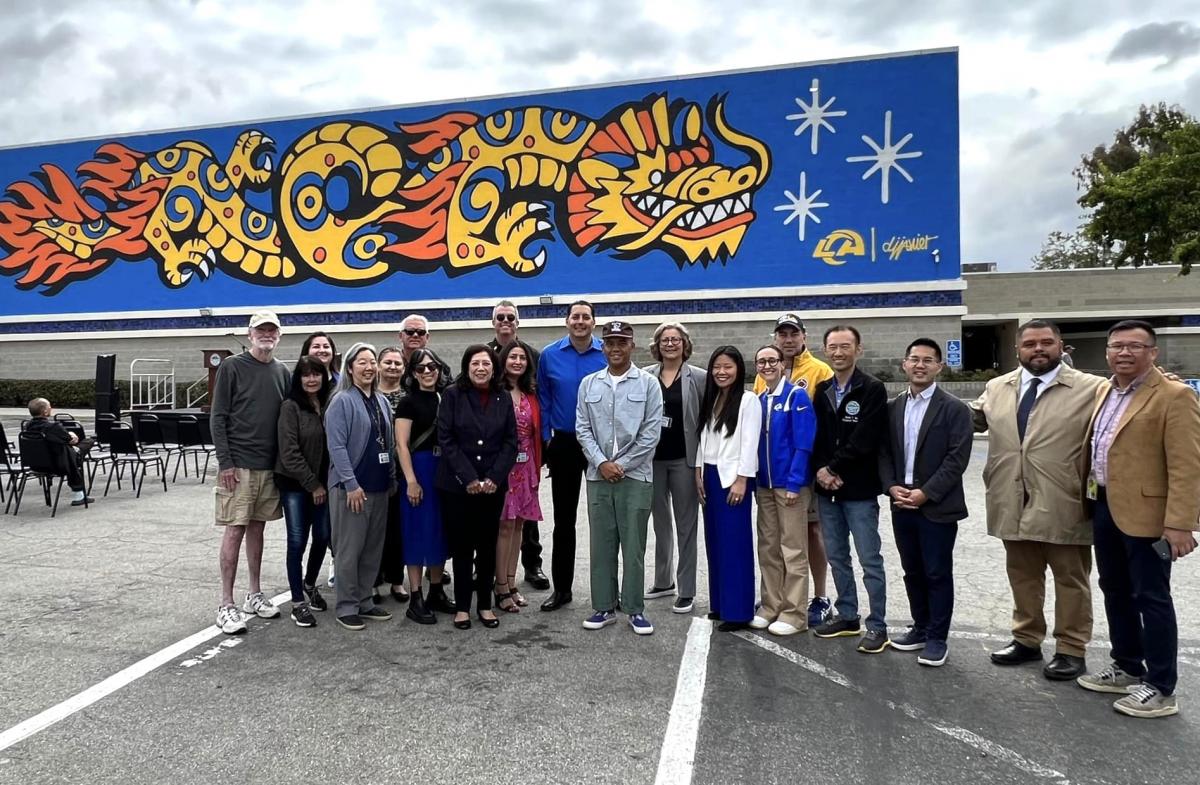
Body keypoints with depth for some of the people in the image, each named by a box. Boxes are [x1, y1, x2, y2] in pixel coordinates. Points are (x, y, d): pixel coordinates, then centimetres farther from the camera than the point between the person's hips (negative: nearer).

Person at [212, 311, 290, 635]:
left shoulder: (282, 372, 10)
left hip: (270, 465, 5)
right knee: (235, 530, -3)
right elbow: (217, 417, -6)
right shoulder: (232, 367, -4)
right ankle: (226, 605, 5)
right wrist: (225, 463, -13)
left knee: (257, 528, 13)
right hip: (238, 465, -5)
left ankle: (254, 594, 23)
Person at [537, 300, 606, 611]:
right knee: (564, 519, 9)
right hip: (564, 445, 1)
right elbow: (543, 399, 6)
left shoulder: (607, 354, -5)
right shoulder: (550, 355, 0)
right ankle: (561, 587, 20)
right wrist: (546, 438, 3)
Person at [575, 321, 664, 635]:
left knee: (634, 546, 3)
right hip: (598, 476, 3)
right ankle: (604, 607, 19)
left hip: (636, 476, -2)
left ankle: (635, 609, 14)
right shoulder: (589, 384, 8)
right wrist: (602, 463, -7)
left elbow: (651, 433, -5)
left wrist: (621, 465, -8)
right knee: (601, 545, 8)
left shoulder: (648, 383, 0)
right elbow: (582, 429, 5)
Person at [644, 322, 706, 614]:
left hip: (684, 459, -3)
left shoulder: (699, 378, -2)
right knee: (661, 524, 15)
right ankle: (663, 581, 29)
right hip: (653, 458, 3)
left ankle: (686, 590, 13)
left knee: (686, 525, 4)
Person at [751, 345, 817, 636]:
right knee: (768, 549, 12)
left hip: (790, 484, -6)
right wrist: (757, 482, 7)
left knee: (793, 550, 2)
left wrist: (794, 483, -17)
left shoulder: (797, 396, -9)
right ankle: (771, 607, 23)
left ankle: (794, 614, 12)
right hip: (764, 485, 6)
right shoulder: (759, 400, 9)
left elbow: (804, 444, -14)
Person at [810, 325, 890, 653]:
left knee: (870, 560, 1)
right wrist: (820, 470, -7)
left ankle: (877, 626, 12)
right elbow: (815, 435, 8)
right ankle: (847, 616, 28)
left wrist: (834, 470, -12)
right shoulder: (821, 390, 10)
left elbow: (864, 441, -15)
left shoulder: (872, 389, -7)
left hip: (859, 489, -6)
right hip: (826, 489, 6)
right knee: (837, 556, 14)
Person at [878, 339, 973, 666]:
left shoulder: (954, 409, -6)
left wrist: (926, 493, -17)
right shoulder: (892, 407, 8)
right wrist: (891, 487, -6)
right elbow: (884, 452, 9)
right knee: (912, 572, 14)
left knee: (938, 574, 4)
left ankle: (937, 638, 16)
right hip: (902, 503, 5)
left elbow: (957, 459, -12)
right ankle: (921, 628, 29)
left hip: (938, 506, -4)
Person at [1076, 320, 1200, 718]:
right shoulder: (1104, 391, 12)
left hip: (1145, 513, -8)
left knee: (1150, 598, 2)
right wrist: (1093, 497, 17)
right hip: (1106, 508, 8)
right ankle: (1127, 668, 31)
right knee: (1115, 592, 17)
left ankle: (1160, 688, 14)